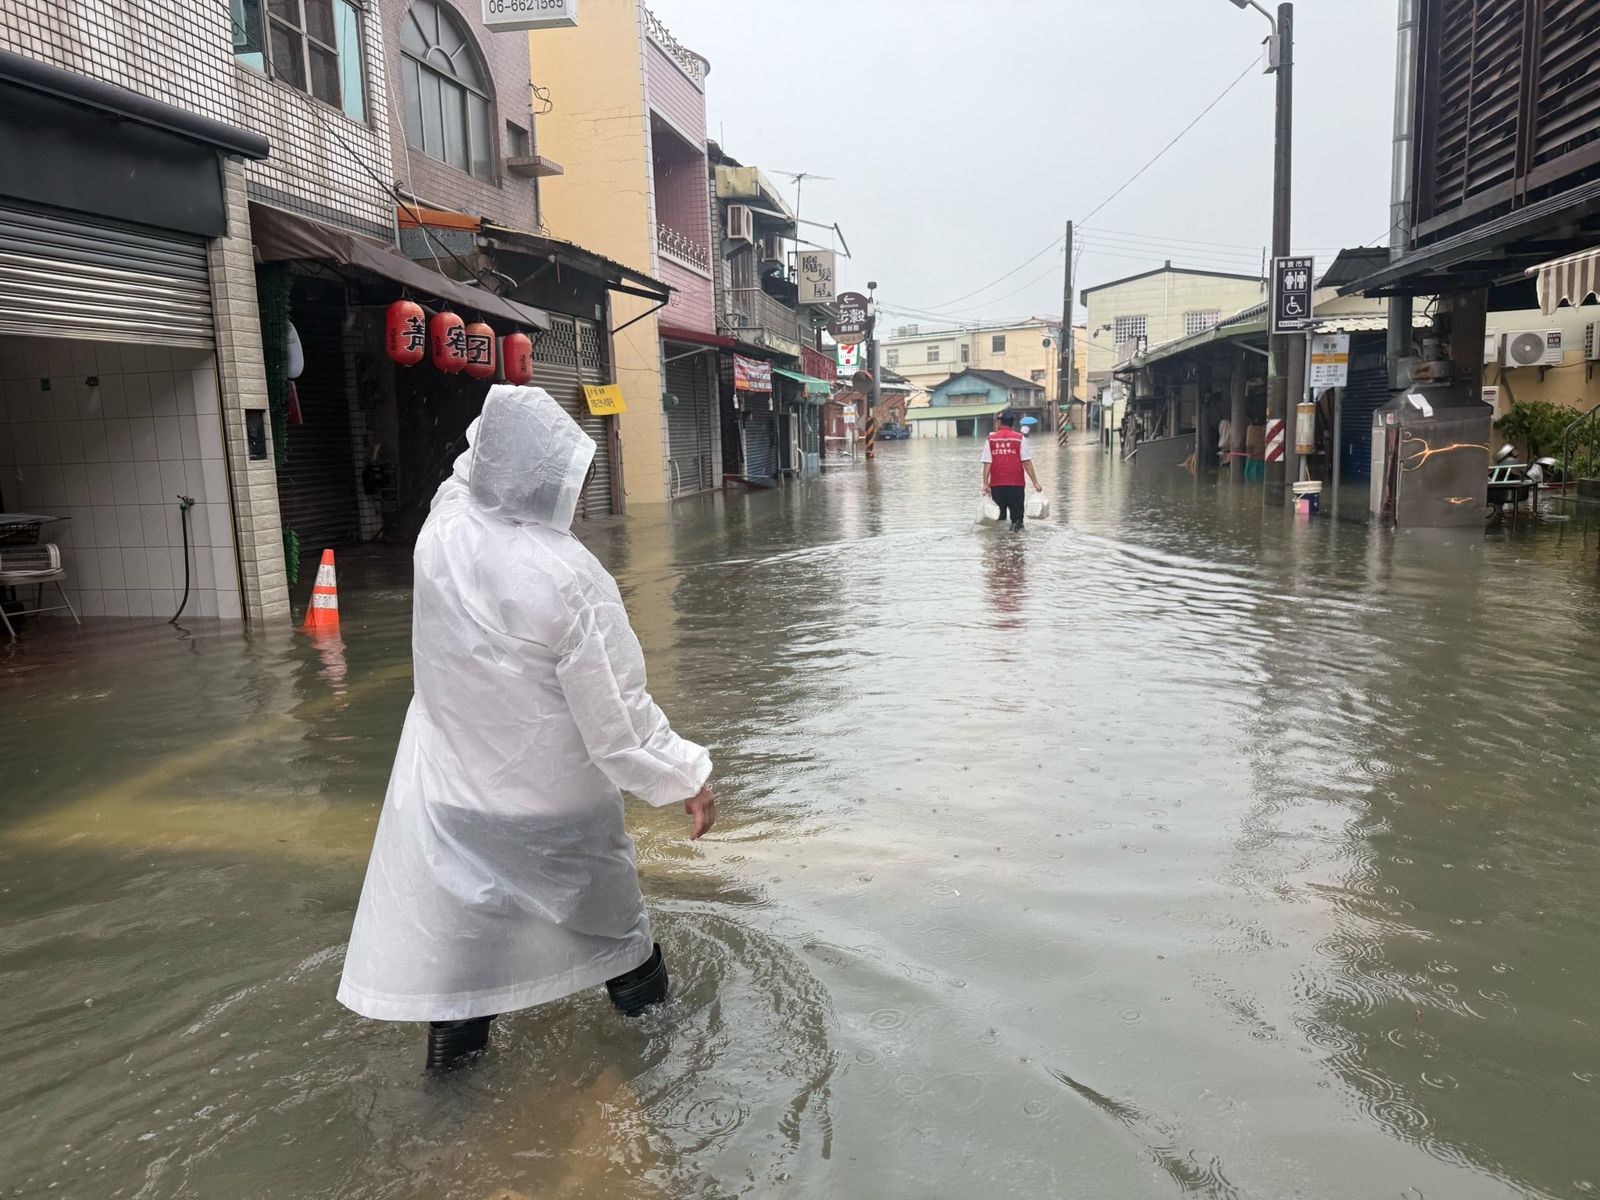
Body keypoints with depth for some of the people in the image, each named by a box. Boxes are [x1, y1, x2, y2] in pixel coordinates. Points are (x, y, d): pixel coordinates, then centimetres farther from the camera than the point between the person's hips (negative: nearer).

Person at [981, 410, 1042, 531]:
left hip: (996, 485, 1)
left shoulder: (991, 439, 2)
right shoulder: (1019, 438, -1)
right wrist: (1035, 482, -1)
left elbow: (987, 463, -4)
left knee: (999, 515, 10)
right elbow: (1027, 462, -5)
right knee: (1016, 516, 6)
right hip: (1016, 484, -1)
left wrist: (985, 484, -3)